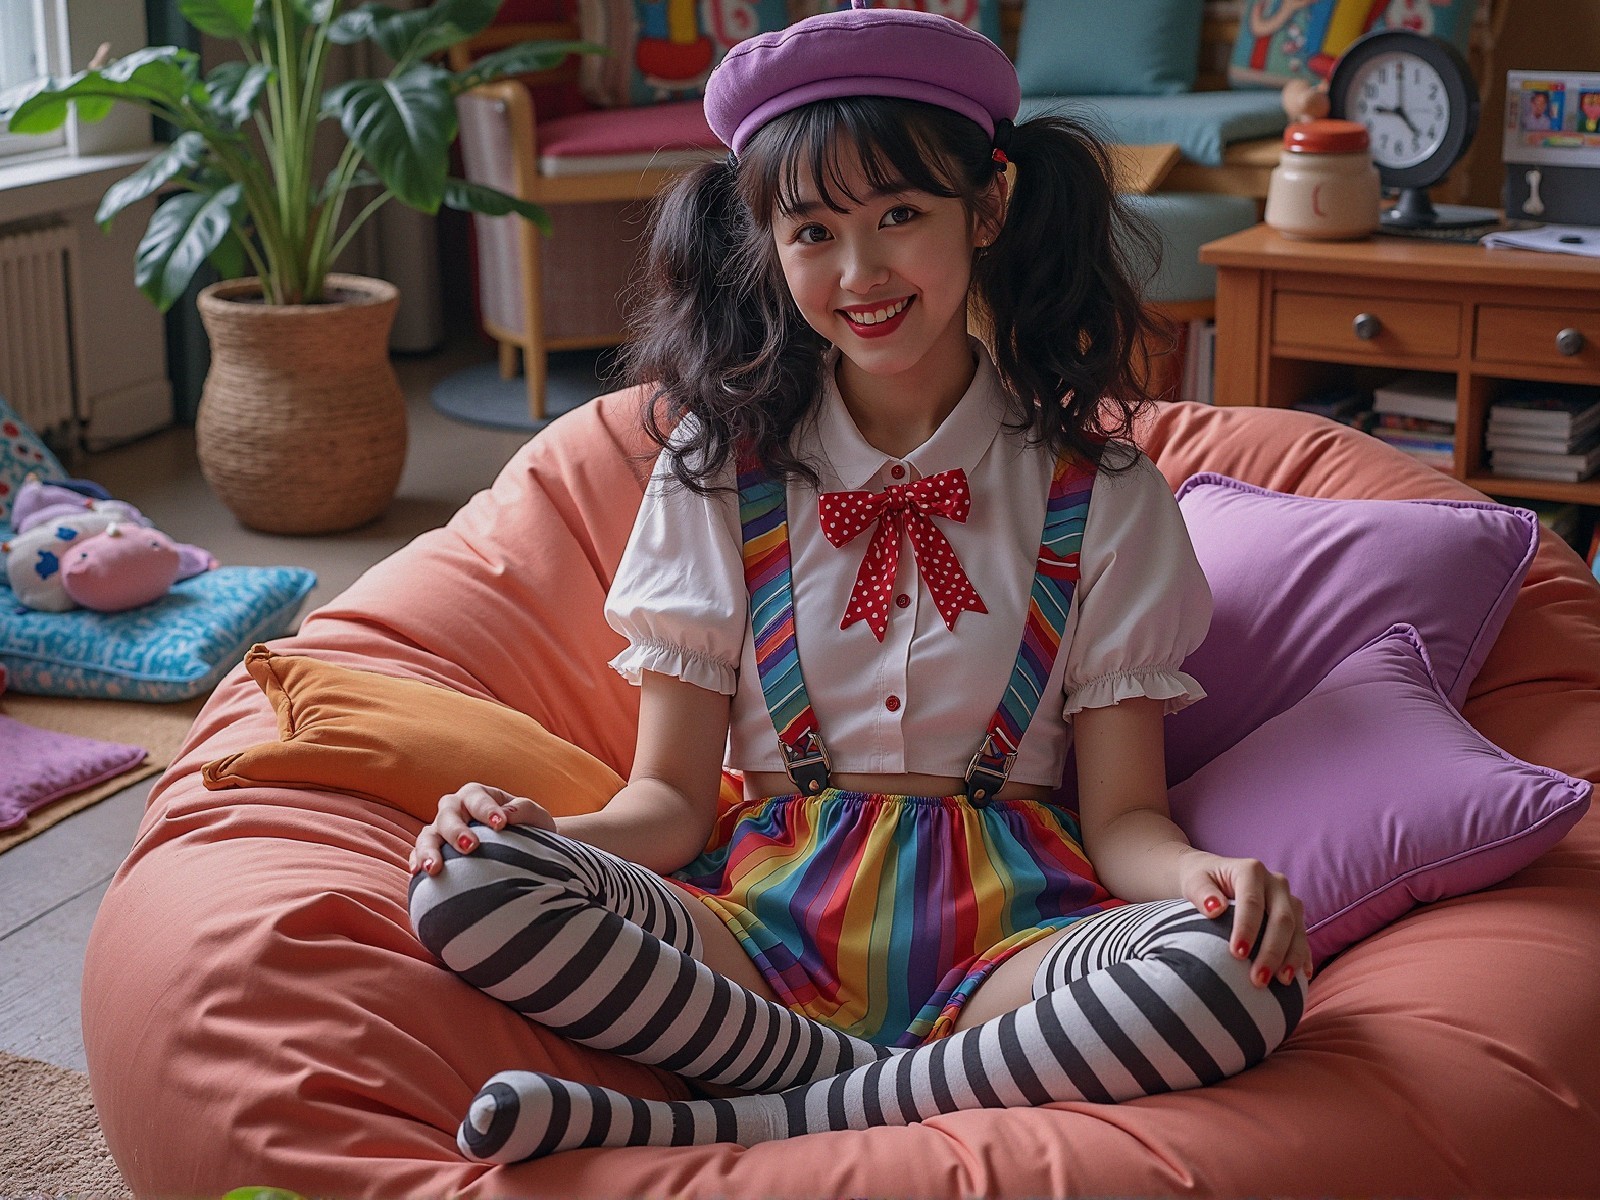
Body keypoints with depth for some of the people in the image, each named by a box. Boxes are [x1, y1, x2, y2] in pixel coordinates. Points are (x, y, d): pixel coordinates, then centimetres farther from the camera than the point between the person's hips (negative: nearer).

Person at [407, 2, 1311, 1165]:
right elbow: (672, 795, 5)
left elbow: (1121, 812, 3)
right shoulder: (719, 467, 9)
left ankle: (730, 1126, -24)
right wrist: (552, 834, -18)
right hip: (765, 914, 1)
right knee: (465, 894, -27)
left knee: (1239, 977, -33)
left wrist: (1203, 875, -22)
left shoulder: (1097, 489, 7)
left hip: (1003, 925, 0)